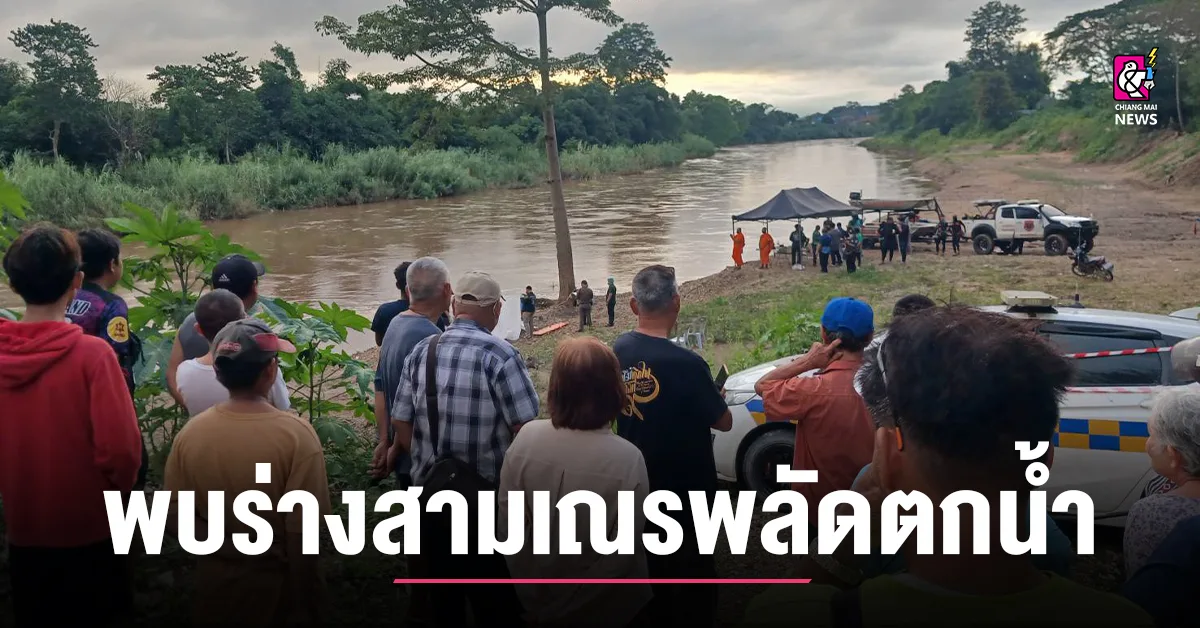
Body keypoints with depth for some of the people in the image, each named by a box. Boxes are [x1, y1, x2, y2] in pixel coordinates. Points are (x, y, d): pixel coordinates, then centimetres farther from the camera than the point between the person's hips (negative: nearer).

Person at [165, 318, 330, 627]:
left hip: (216, 582, 3)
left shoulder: (190, 433, -12)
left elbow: (177, 517, -4)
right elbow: (302, 530, -22)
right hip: (279, 583, -3)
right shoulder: (295, 434, -23)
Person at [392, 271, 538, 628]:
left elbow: (401, 422, 5)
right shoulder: (500, 355, -16)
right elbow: (525, 430, -17)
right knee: (497, 597, 11)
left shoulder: (421, 351, 0)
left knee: (442, 589, 20)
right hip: (487, 496, -5)